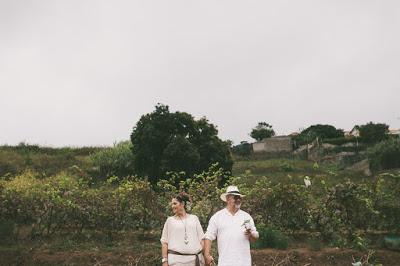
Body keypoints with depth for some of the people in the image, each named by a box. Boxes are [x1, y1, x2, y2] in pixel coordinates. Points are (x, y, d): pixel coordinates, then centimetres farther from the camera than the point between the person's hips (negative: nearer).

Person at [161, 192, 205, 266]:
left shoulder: (194, 218, 13)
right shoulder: (170, 220, 9)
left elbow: (201, 239, 11)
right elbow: (164, 242, 6)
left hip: (195, 260, 2)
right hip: (176, 260, -1)